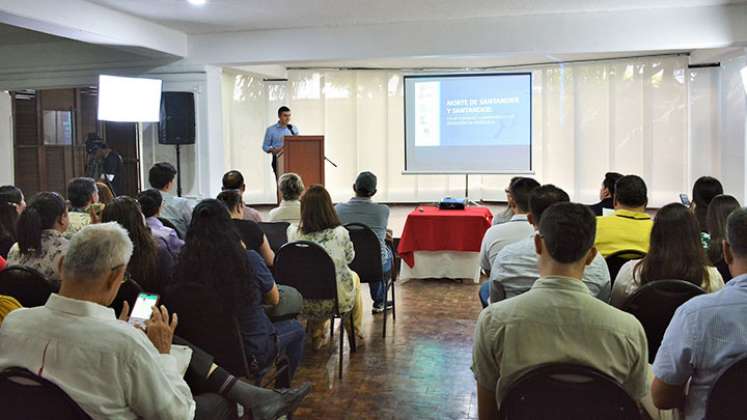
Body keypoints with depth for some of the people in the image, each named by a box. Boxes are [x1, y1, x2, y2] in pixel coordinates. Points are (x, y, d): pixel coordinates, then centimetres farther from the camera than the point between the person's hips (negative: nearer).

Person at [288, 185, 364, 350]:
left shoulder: (293, 232, -13)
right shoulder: (340, 233, -18)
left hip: (305, 303, 2)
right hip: (337, 299, -2)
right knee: (354, 277, 32)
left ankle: (317, 336, 44)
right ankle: (356, 335, 46)